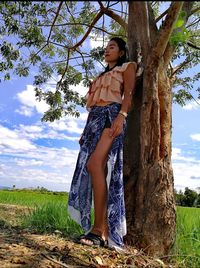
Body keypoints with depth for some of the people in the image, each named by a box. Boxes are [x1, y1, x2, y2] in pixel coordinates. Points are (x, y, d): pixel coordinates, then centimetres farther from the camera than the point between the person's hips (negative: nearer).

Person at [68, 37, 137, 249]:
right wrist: (85, 130, 16)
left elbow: (129, 93, -3)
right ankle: (104, 231, -8)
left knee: (94, 164, -28)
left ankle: (99, 229, -28)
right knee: (97, 169, -7)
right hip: (95, 118, 7)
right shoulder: (102, 76, 35)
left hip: (112, 114, -7)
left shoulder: (127, 66, 16)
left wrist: (121, 116, -22)